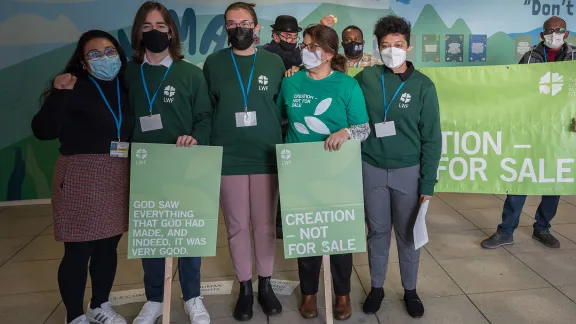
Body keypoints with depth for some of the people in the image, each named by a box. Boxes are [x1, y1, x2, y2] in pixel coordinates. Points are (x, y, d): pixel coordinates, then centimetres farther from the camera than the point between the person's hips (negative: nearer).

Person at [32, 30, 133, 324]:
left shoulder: (126, 88, 9)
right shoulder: (74, 89, -5)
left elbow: (136, 131, 10)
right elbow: (43, 131, -13)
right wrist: (58, 94, -22)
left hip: (119, 178, 5)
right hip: (81, 177, -5)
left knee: (109, 245, 14)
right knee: (78, 249, 2)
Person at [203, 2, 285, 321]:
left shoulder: (274, 62, 5)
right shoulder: (213, 63, 4)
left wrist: (278, 141, 2)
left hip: (266, 157, 0)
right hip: (228, 159, 0)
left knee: (265, 225, 8)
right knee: (237, 227, 7)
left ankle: (265, 285, 26)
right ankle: (245, 288, 25)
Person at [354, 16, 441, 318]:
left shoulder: (423, 85, -5)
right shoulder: (365, 77, -2)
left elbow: (431, 138, -4)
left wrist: (428, 182, -6)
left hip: (408, 171, -1)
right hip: (371, 169, 1)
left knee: (408, 233, 11)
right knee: (377, 231, 12)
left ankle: (410, 290, 30)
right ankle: (376, 287, 30)